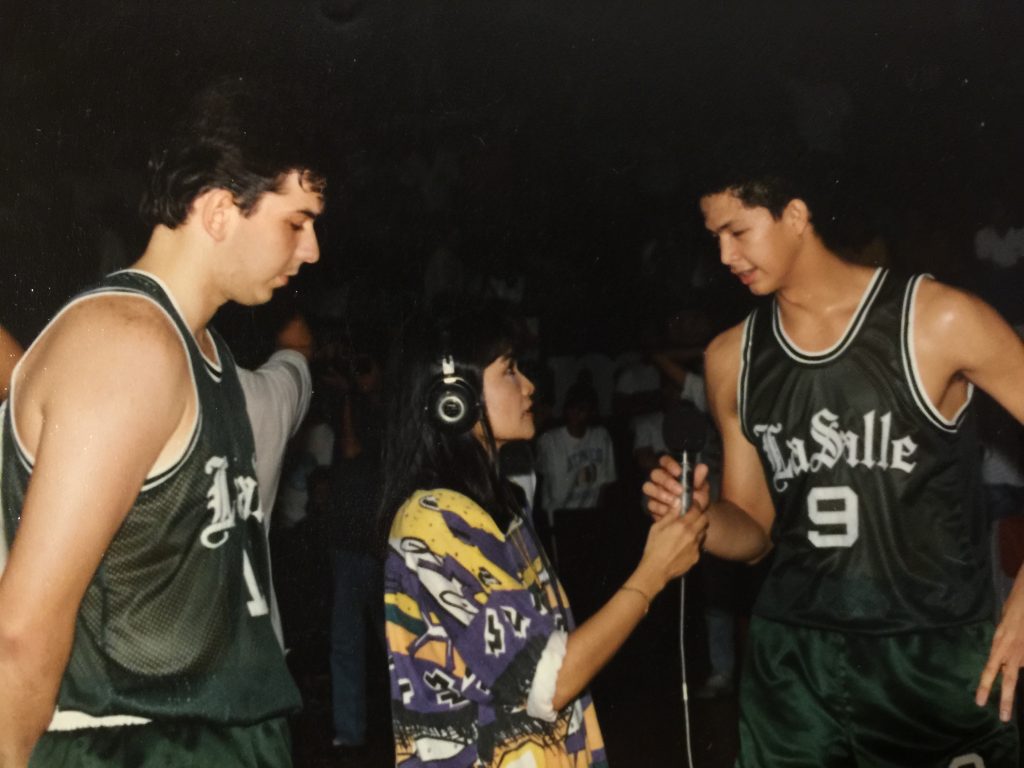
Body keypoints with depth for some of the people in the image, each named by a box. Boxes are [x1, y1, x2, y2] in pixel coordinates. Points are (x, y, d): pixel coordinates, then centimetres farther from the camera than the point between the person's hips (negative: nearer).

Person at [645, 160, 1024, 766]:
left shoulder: (939, 320, -8)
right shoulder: (733, 358, 5)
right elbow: (753, 533, 11)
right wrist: (695, 516, -10)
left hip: (938, 655, -3)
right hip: (791, 659, 3)